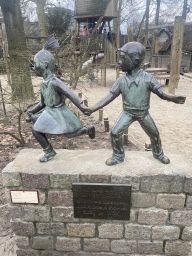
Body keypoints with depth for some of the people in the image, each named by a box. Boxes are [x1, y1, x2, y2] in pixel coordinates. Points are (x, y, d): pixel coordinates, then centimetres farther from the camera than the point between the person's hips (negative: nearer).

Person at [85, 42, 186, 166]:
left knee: (154, 134, 12)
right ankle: (118, 157, 17)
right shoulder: (121, 81, -10)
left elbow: (161, 92, -21)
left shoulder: (147, 78, -16)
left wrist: (173, 98, -43)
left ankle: (158, 154, 43)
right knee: (115, 133, -8)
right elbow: (109, 97, -10)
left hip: (143, 113, 0)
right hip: (128, 113, 1)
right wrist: (93, 109, -19)